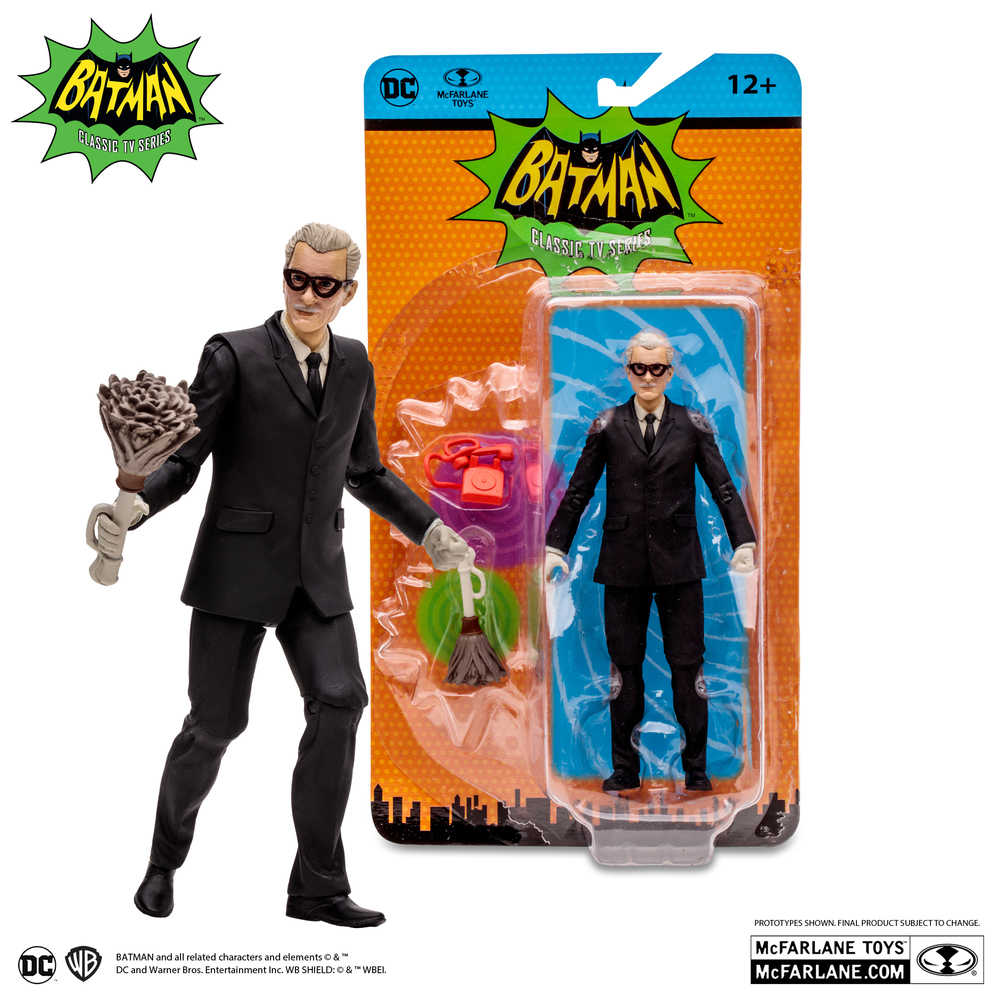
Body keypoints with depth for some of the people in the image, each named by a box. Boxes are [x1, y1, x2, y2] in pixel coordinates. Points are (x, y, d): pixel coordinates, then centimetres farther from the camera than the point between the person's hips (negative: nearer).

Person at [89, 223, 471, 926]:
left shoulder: (354, 365, 11)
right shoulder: (234, 356, -5)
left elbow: (365, 472, 21)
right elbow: (183, 458, -8)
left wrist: (429, 528, 14)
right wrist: (132, 507, -28)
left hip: (317, 573, 4)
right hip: (238, 568, -4)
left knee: (340, 701, -12)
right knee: (216, 723, 1)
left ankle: (318, 886, 0)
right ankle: (164, 862, 28)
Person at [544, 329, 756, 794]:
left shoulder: (693, 426, 4)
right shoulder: (607, 427, 5)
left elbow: (723, 489, 4)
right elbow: (578, 491, 8)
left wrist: (743, 542, -5)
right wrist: (557, 547, 5)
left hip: (678, 562, 0)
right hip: (624, 563, 1)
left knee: (687, 665, 1)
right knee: (625, 666, 7)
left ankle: (695, 766, 15)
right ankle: (625, 768, 18)